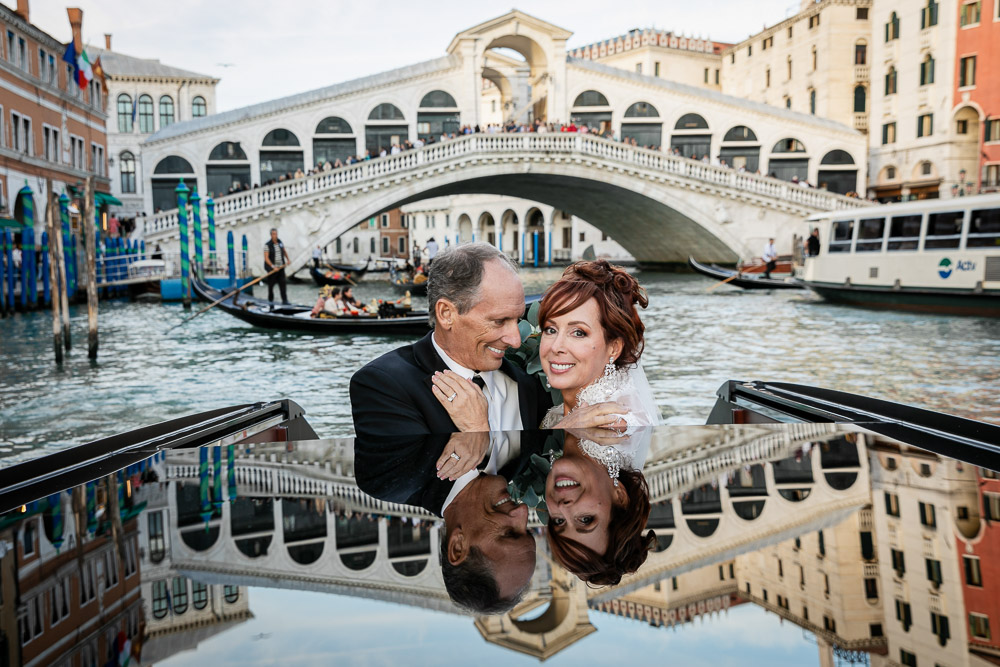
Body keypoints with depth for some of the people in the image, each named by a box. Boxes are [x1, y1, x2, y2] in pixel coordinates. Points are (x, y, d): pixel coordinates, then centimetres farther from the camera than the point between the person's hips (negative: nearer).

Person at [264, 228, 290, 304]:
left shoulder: (280, 242, 6)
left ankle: (284, 300, -6)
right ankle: (270, 300, 21)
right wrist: (273, 266, -25)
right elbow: (266, 258, -16)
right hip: (272, 268, -4)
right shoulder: (267, 245, -11)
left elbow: (284, 251, 26)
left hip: (281, 267, 4)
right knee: (271, 284, 6)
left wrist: (288, 259, 19)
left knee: (282, 283, -4)